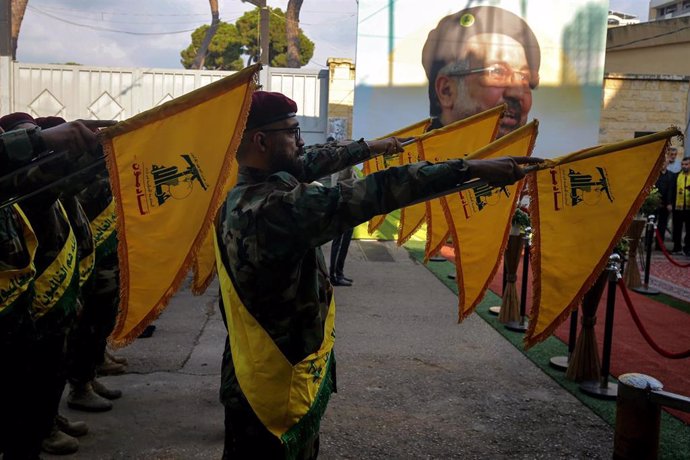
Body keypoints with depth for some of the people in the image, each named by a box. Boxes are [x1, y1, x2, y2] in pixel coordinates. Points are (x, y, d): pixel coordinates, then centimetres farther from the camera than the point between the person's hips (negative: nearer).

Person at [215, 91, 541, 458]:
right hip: (278, 391, -9)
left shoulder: (242, 193, 1)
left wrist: (368, 147, 30)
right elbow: (374, 193, -30)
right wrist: (472, 168, -25)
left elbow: (308, 164, 15)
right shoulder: (277, 206, -28)